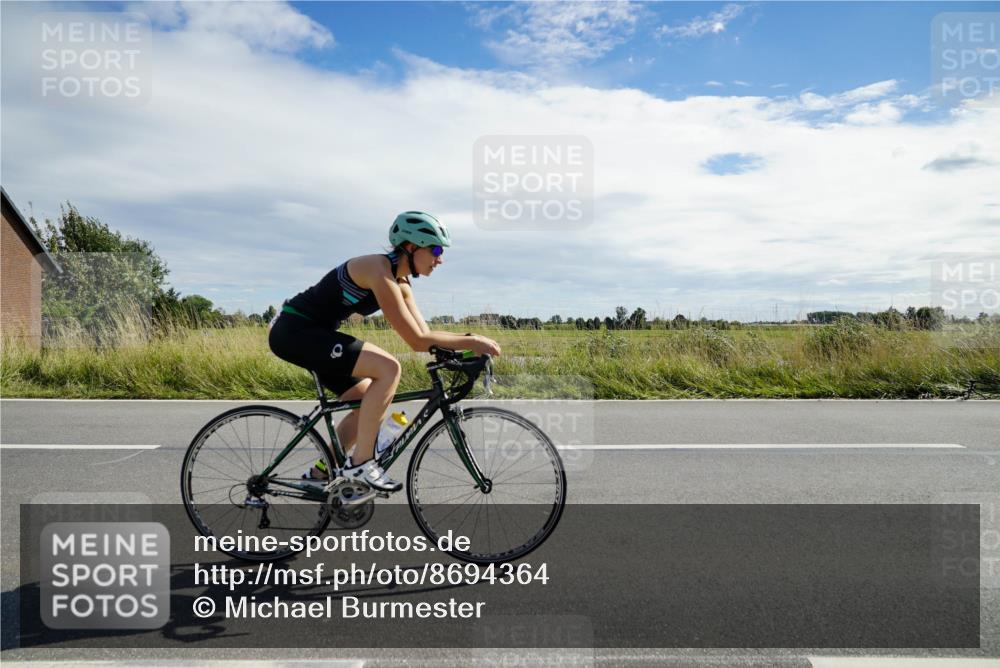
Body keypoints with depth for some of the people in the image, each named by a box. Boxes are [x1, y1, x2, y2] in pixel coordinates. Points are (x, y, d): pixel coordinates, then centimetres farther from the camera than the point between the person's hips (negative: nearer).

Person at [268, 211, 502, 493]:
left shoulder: (400, 282, 7)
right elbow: (417, 341, -25)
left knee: (372, 400, 9)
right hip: (294, 330, -10)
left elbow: (424, 335, 6)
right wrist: (471, 342, -20)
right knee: (388, 369, -23)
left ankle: (319, 474, 20)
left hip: (312, 333, 10)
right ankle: (360, 463, -14)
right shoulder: (380, 271, -22)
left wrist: (469, 343, -6)